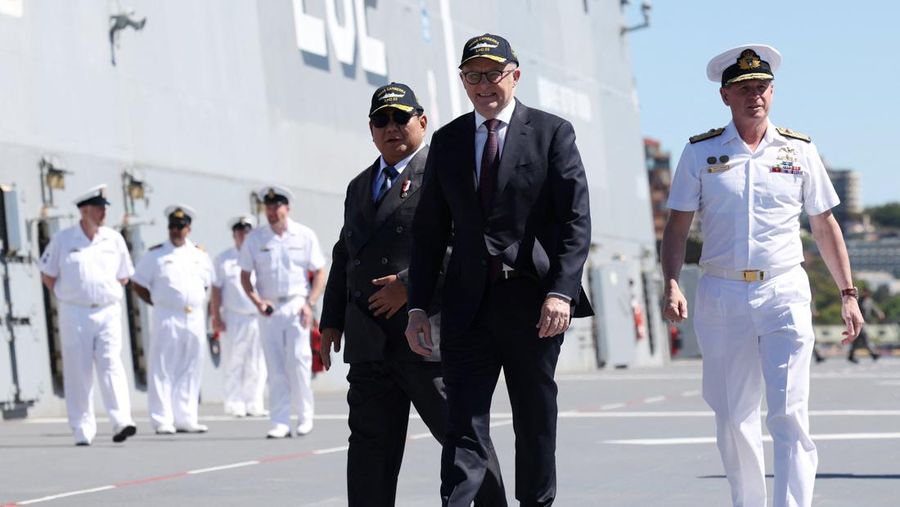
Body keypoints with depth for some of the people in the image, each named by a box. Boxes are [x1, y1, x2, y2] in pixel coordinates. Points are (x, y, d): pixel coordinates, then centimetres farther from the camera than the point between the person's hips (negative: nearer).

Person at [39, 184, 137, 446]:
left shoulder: (114, 239, 6)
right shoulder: (63, 239, 0)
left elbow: (123, 277, 17)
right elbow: (47, 275, 9)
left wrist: (106, 294, 7)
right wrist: (68, 297, 4)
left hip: (108, 313, 1)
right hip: (74, 314, -1)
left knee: (111, 365, -11)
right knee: (78, 372, 1)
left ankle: (122, 421, -19)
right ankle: (82, 431, 7)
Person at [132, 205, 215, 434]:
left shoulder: (199, 254, 13)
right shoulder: (155, 254, 1)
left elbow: (207, 284, 24)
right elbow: (139, 285, 5)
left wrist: (198, 304, 11)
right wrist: (159, 303, -1)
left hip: (195, 318, 4)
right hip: (166, 319, -4)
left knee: (190, 372, 7)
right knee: (162, 371, -5)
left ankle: (186, 419, 14)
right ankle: (163, 421, -2)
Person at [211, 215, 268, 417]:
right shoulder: (223, 259, 7)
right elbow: (216, 290, 5)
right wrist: (216, 317, -2)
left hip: (259, 317, 2)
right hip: (234, 317, -2)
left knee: (257, 366, 2)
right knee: (234, 364, -2)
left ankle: (254, 405, 8)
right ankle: (235, 405, 3)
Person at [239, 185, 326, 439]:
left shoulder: (305, 236, 2)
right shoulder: (255, 238, 4)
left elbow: (319, 273, 5)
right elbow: (245, 275, 8)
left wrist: (309, 304, -7)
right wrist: (257, 302, -7)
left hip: (296, 305, -1)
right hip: (269, 308, 1)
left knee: (298, 360, -11)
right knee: (275, 367, -1)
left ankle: (305, 415, 5)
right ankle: (280, 423, 2)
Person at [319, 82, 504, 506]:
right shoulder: (359, 187, 23)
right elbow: (343, 257, 25)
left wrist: (410, 284, -18)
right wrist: (331, 322, 17)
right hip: (369, 342, 7)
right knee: (370, 443, 5)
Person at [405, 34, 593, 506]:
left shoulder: (552, 132, 2)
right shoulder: (446, 141, 11)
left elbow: (576, 219, -5)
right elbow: (428, 231, 12)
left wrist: (561, 291, -16)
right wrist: (418, 307, 4)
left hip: (533, 301, -2)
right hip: (467, 303, 2)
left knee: (536, 422, 9)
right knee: (464, 425, -7)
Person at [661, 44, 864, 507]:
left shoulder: (799, 151, 8)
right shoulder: (700, 153, 5)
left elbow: (825, 226, 13)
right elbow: (677, 227, 5)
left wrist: (848, 294, 9)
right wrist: (671, 284, -10)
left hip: (784, 293, -1)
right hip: (721, 295, 1)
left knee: (789, 414, -11)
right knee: (733, 417, 5)